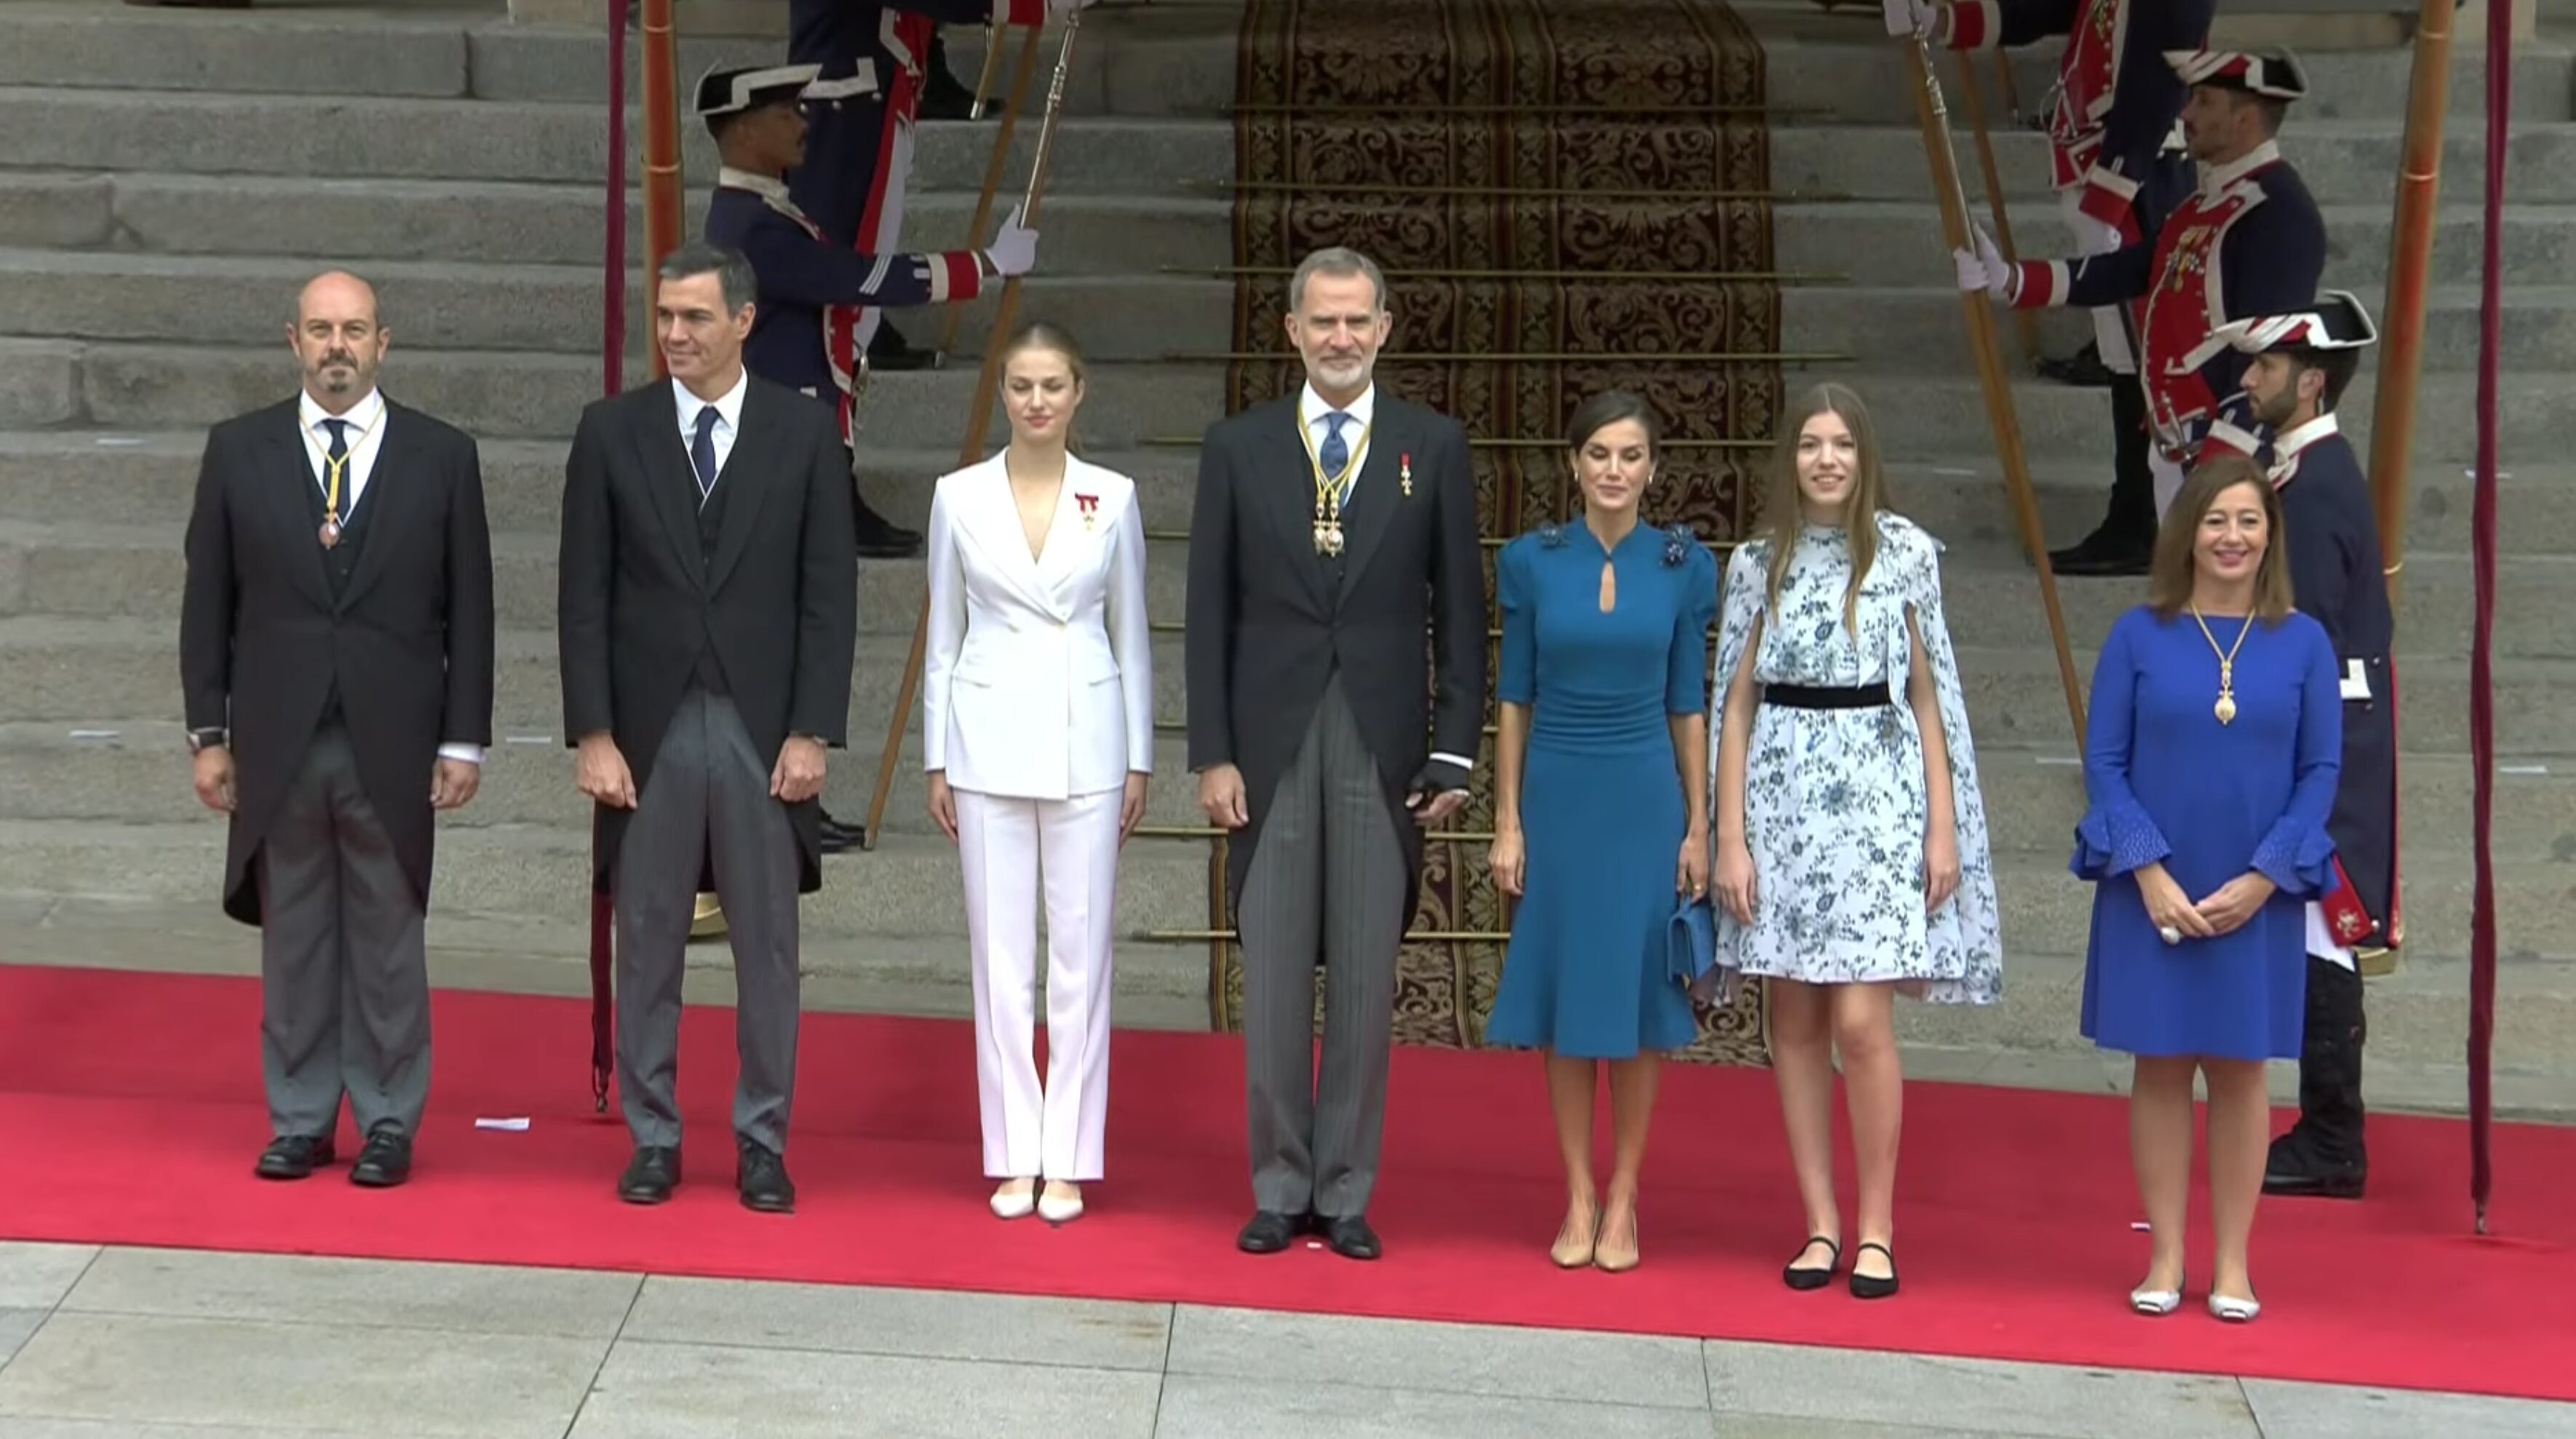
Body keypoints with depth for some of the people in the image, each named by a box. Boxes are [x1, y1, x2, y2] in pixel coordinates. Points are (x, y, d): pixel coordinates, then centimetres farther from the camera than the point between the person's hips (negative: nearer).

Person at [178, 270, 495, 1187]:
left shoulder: (442, 457, 2)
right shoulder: (238, 451, 4)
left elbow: (469, 610, 3)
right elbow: (207, 604, 6)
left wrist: (463, 741, -1)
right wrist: (208, 733, 2)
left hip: (393, 748, -1)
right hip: (275, 744, 1)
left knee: (389, 940, 4)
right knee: (292, 939, 7)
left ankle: (387, 1123, 13)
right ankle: (299, 1121, 15)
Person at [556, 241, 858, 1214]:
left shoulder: (803, 431, 1)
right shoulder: (612, 430, 2)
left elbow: (829, 594, 0)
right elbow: (584, 597, 1)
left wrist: (813, 732, -6)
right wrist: (592, 734, -5)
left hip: (763, 728, 0)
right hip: (649, 727, 1)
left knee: (767, 946, 5)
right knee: (647, 943, 7)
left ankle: (762, 1143, 15)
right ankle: (653, 1139, 17)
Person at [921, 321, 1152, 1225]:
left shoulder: (1112, 498, 2)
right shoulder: (959, 498, 2)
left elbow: (1131, 634, 6)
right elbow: (943, 635, 7)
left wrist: (1139, 759, 4)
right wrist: (937, 760, 4)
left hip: (1084, 741, 0)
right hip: (990, 740, 0)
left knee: (1081, 952, 2)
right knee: (1000, 952, 4)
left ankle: (1068, 1160, 9)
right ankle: (1014, 1156, 11)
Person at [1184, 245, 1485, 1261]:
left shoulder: (1433, 447, 4)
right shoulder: (1238, 447, 5)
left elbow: (1459, 609, 4)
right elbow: (1209, 611, 5)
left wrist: (1455, 752, -2)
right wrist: (1212, 753, -2)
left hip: (1383, 749, 0)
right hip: (1272, 746, 0)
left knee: (1366, 979, 3)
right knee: (1274, 978, 4)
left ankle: (1345, 1194, 12)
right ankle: (1279, 1189, 14)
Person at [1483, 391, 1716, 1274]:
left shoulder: (1683, 566, 1)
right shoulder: (1532, 563, 0)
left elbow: (1687, 704, 4)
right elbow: (1514, 698, 3)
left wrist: (1698, 826, 2)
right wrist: (1507, 820, -1)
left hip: (1644, 798, 0)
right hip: (1557, 795, 0)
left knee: (1633, 997, 4)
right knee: (1564, 995, 4)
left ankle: (1623, 1199, 13)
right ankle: (1579, 1197, 13)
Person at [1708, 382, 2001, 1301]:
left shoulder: (1904, 553, 2)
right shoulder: (1757, 563, 6)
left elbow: (1928, 694, 4)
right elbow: (1736, 702, 7)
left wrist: (1944, 826, -1)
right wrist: (1729, 837, 0)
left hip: (1876, 796, -2)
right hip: (1781, 796, 2)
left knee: (1861, 1019, -9)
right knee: (1794, 1023, 4)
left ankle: (1876, 1227, 2)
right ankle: (1820, 1223, 12)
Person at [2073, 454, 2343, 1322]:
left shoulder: (2303, 643, 0)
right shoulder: (2138, 636, -2)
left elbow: (2320, 771, 0)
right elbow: (2103, 762, -2)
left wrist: (2262, 877, -10)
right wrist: (2149, 871, -12)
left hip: (2257, 898, 0)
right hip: (2152, 892, 0)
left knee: (2239, 1070, 7)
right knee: (2161, 1069, 6)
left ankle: (2233, 1265, 15)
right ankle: (2165, 1259, 14)